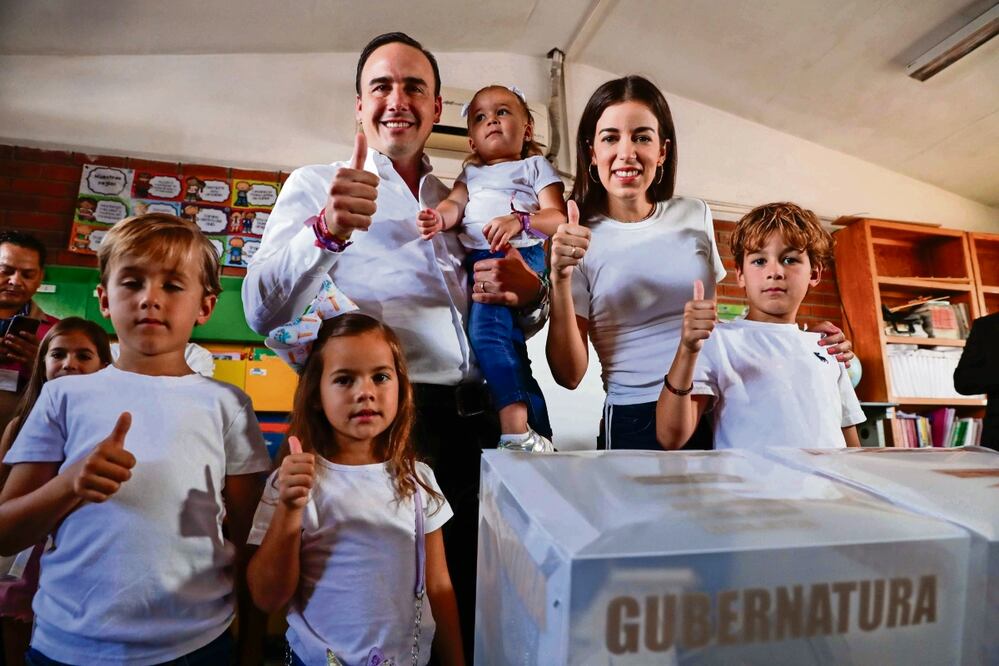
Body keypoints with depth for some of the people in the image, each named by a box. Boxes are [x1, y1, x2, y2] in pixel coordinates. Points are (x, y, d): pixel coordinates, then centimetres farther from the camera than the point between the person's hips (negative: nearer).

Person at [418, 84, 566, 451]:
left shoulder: (535, 165, 21)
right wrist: (439, 217, -12)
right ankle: (536, 432, -9)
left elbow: (558, 218, 6)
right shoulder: (471, 173, 33)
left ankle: (514, 425, -33)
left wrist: (520, 221, -14)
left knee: (486, 323, -28)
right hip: (476, 259, 4)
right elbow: (455, 203, 12)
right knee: (505, 334, -10)